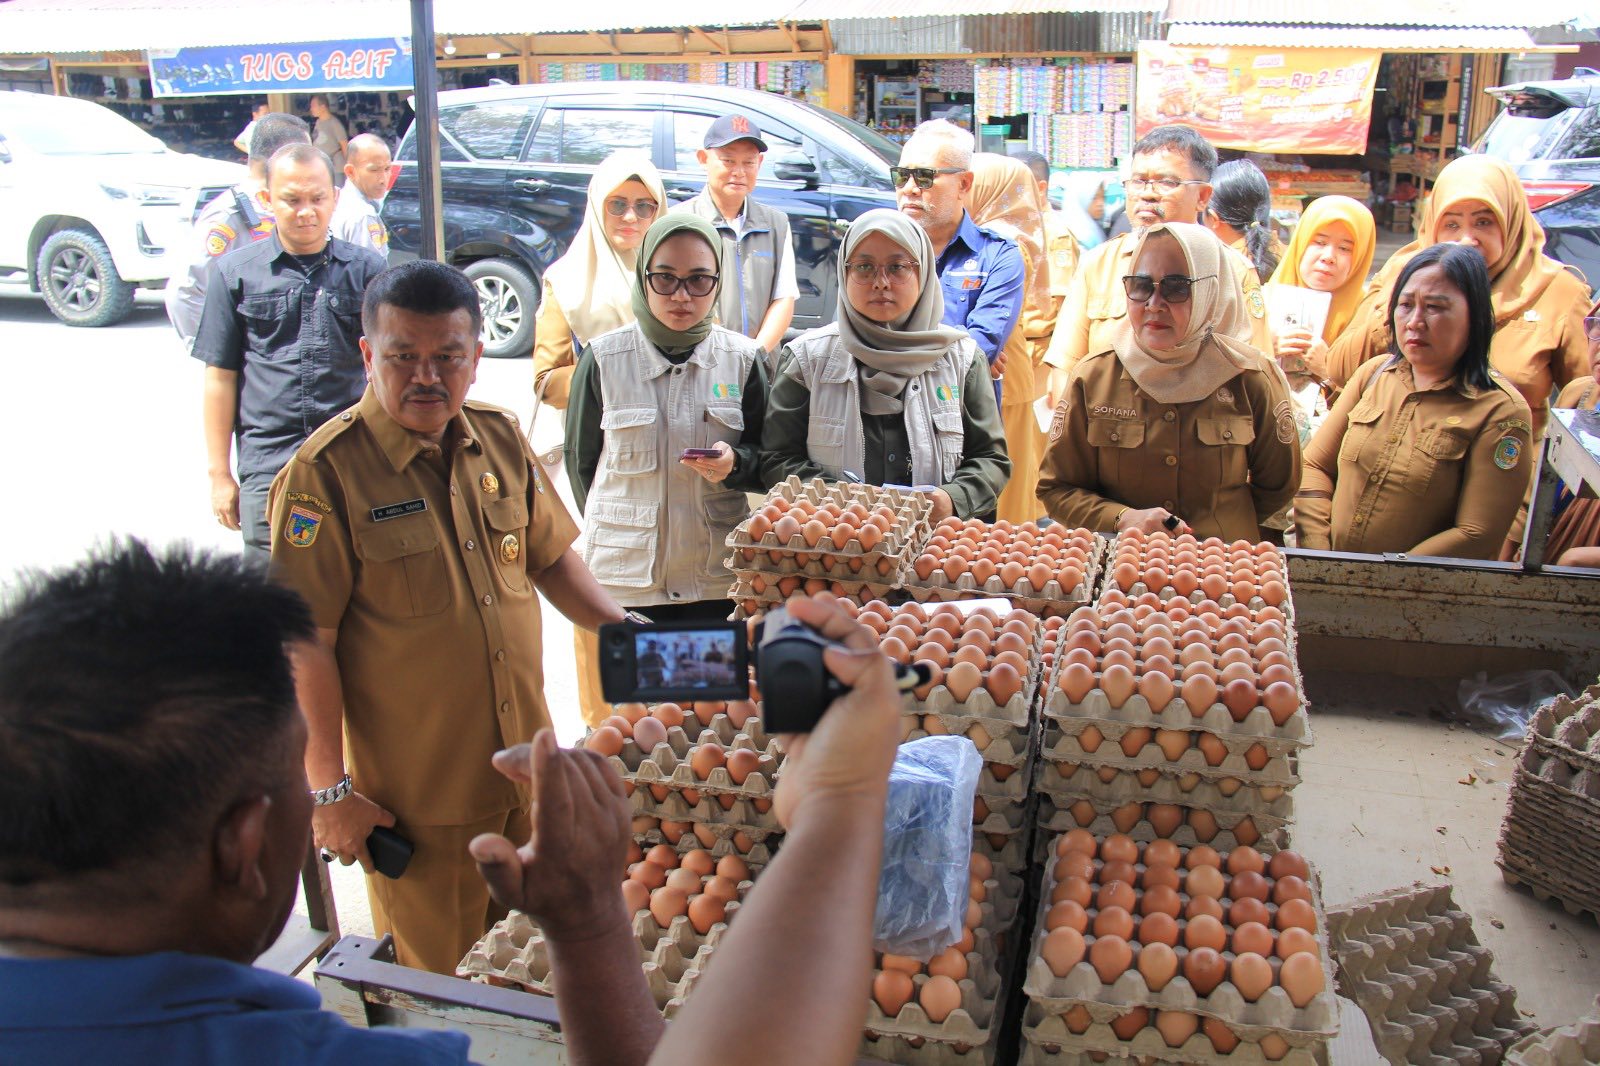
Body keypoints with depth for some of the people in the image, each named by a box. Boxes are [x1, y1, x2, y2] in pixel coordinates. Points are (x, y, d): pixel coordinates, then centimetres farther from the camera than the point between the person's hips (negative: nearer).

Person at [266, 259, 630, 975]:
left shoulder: (500, 439, 2)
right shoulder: (325, 472, -16)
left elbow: (548, 557, 15)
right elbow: (304, 646, -15)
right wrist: (329, 790, -14)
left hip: (526, 769, 6)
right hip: (414, 795, -5)